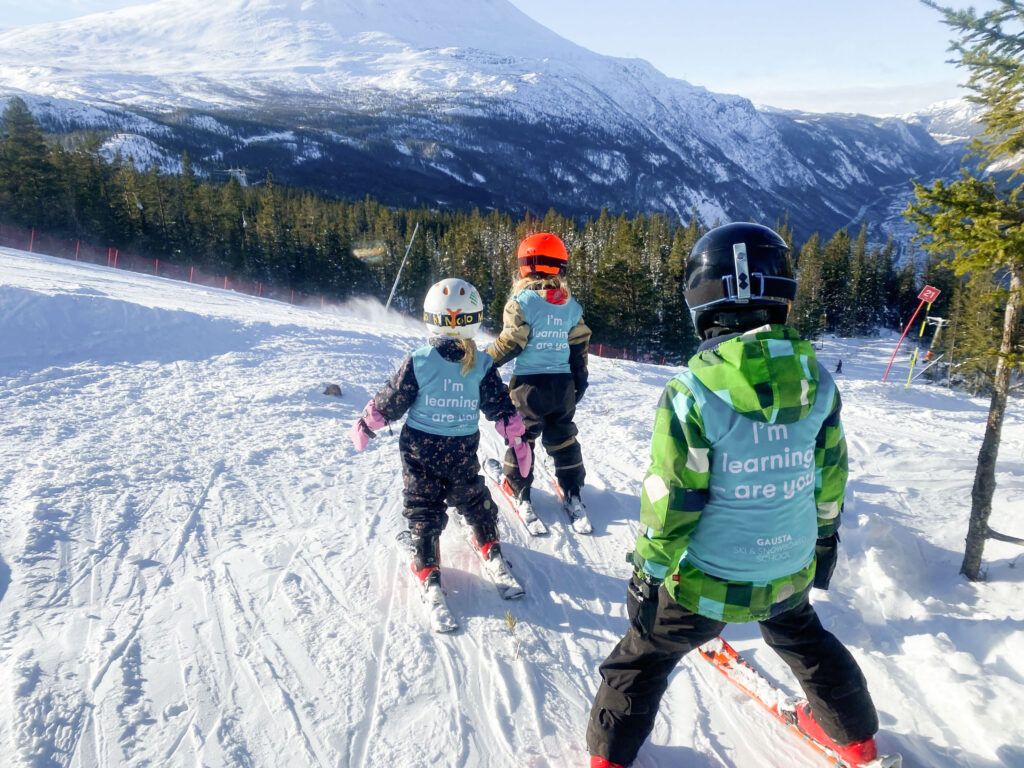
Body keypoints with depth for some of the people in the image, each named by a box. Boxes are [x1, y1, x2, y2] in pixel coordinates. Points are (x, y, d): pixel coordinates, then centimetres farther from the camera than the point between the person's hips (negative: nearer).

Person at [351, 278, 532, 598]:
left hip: (419, 448, -2)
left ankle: (427, 568, 11)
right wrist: (517, 439, 9)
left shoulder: (418, 362, -16)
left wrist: (364, 424, 8)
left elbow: (389, 402, -7)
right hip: (463, 449, 2)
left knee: (423, 505, 10)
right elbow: (501, 407, -4)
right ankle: (489, 545, 37)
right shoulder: (483, 365, -11)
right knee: (472, 496, 23)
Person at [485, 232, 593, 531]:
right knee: (563, 439, 15)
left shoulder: (523, 301, -13)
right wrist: (580, 379, 19)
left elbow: (509, 343, -14)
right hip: (563, 384, 5)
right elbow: (580, 346, 9)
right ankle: (573, 496, 18)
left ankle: (519, 491, 18)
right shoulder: (571, 305, 3)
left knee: (521, 435, 12)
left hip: (529, 383, -4)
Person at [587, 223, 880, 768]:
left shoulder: (694, 390, -25)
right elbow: (830, 476, 4)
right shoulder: (817, 380, -9)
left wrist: (647, 574, -5)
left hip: (707, 580, -5)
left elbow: (670, 502, -19)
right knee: (801, 636, 34)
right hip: (791, 572, 5)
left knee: (644, 657, 18)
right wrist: (823, 537, 21)